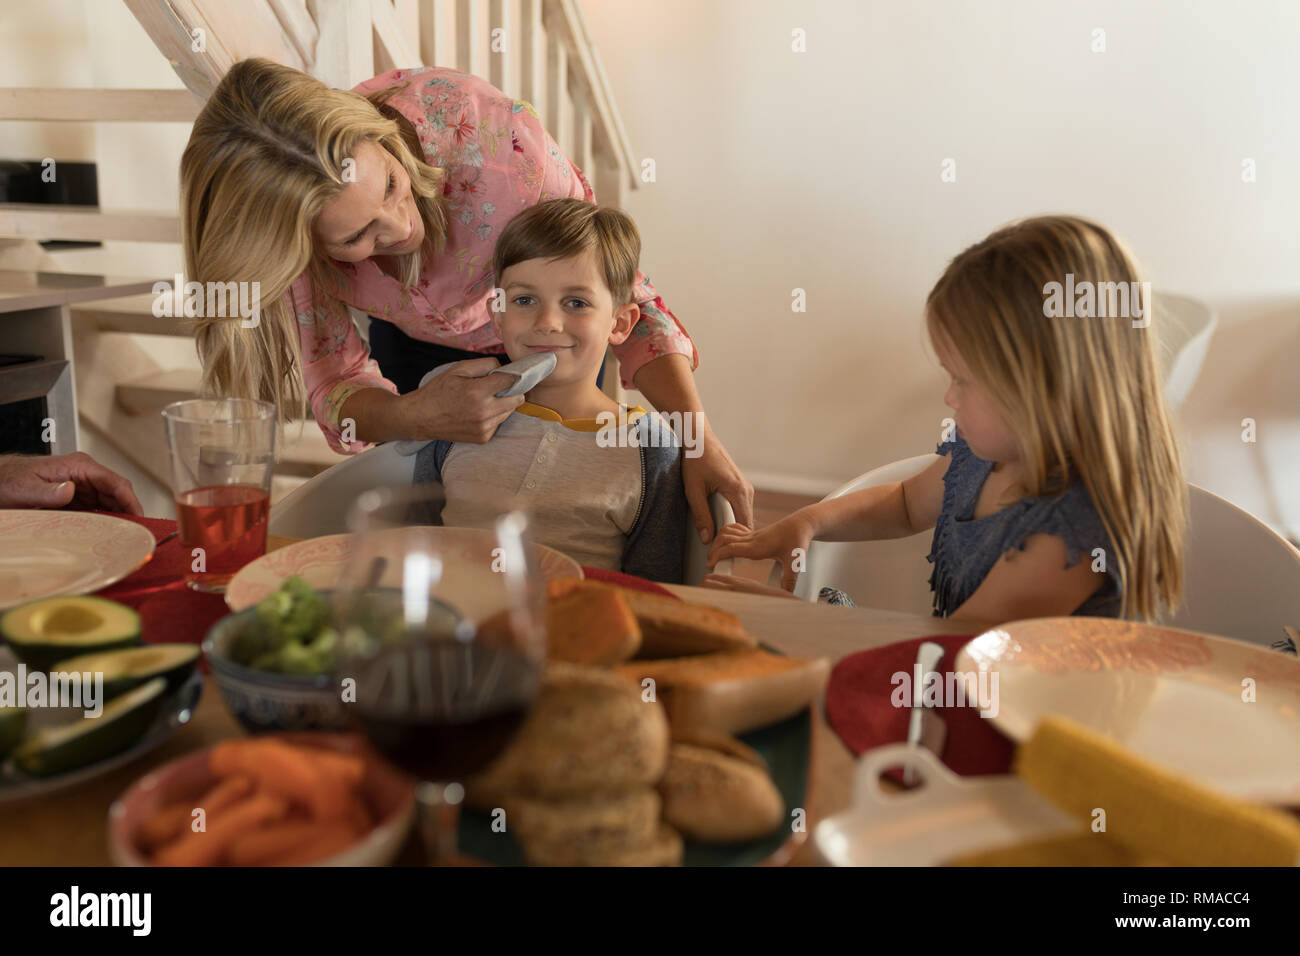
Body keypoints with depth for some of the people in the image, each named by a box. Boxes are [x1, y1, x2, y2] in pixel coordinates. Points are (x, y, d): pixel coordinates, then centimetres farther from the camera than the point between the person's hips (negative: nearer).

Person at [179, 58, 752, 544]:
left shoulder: (492, 135, -42)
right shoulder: (289, 228, -33)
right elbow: (334, 383, -23)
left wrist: (699, 436, -39)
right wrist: (414, 417, -46)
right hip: (413, 342, 2)